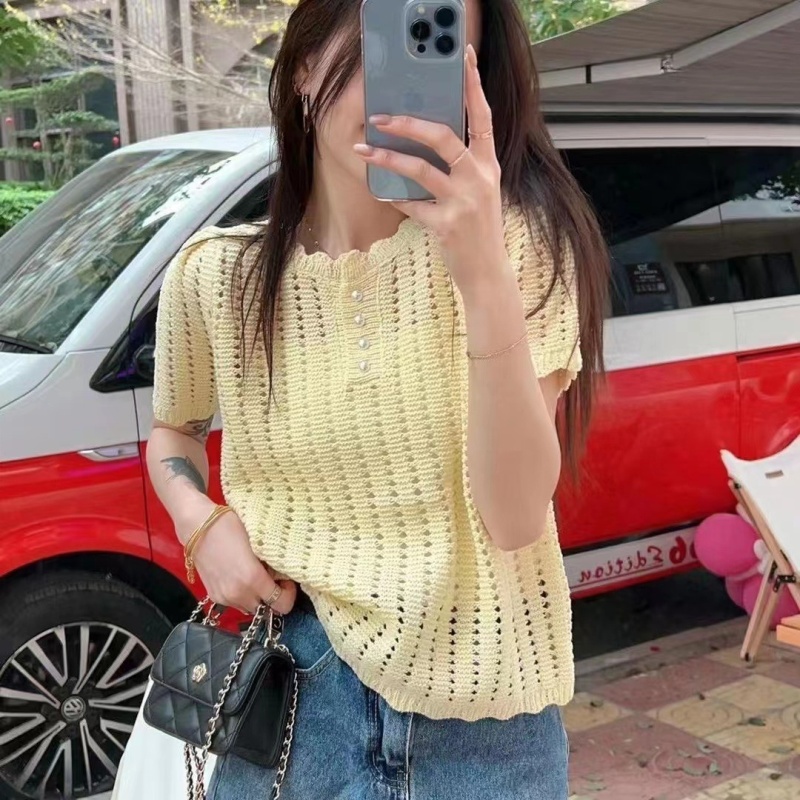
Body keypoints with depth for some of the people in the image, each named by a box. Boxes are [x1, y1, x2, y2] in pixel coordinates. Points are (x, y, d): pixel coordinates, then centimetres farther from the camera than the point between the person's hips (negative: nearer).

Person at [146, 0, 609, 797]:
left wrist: (484, 276, -33)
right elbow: (173, 430, 15)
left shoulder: (518, 240, -13)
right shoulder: (215, 274, -5)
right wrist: (201, 523, -5)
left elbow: (516, 519, -23)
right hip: (293, 683, 2)